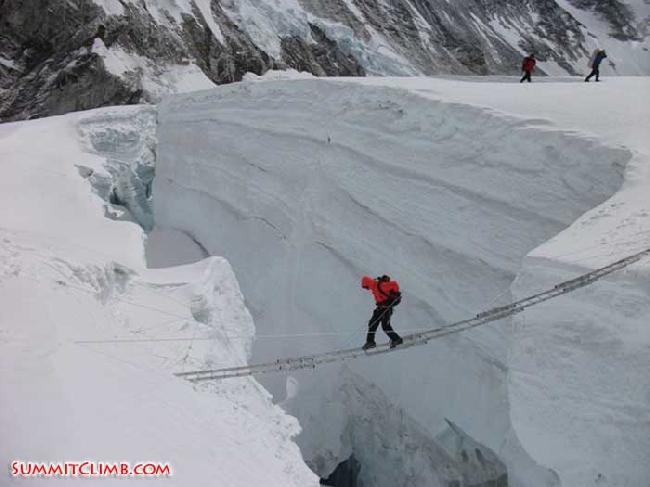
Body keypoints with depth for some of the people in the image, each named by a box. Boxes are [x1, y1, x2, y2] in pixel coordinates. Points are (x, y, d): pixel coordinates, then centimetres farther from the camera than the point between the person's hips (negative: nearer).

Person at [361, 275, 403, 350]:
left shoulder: (380, 285, -24)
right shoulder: (374, 286, 5)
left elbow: (394, 284, -28)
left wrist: (395, 293, -16)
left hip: (386, 308, -9)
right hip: (380, 307, 9)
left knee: (385, 326, -6)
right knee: (372, 323, 8)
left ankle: (397, 340, 11)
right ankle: (370, 341, 18)